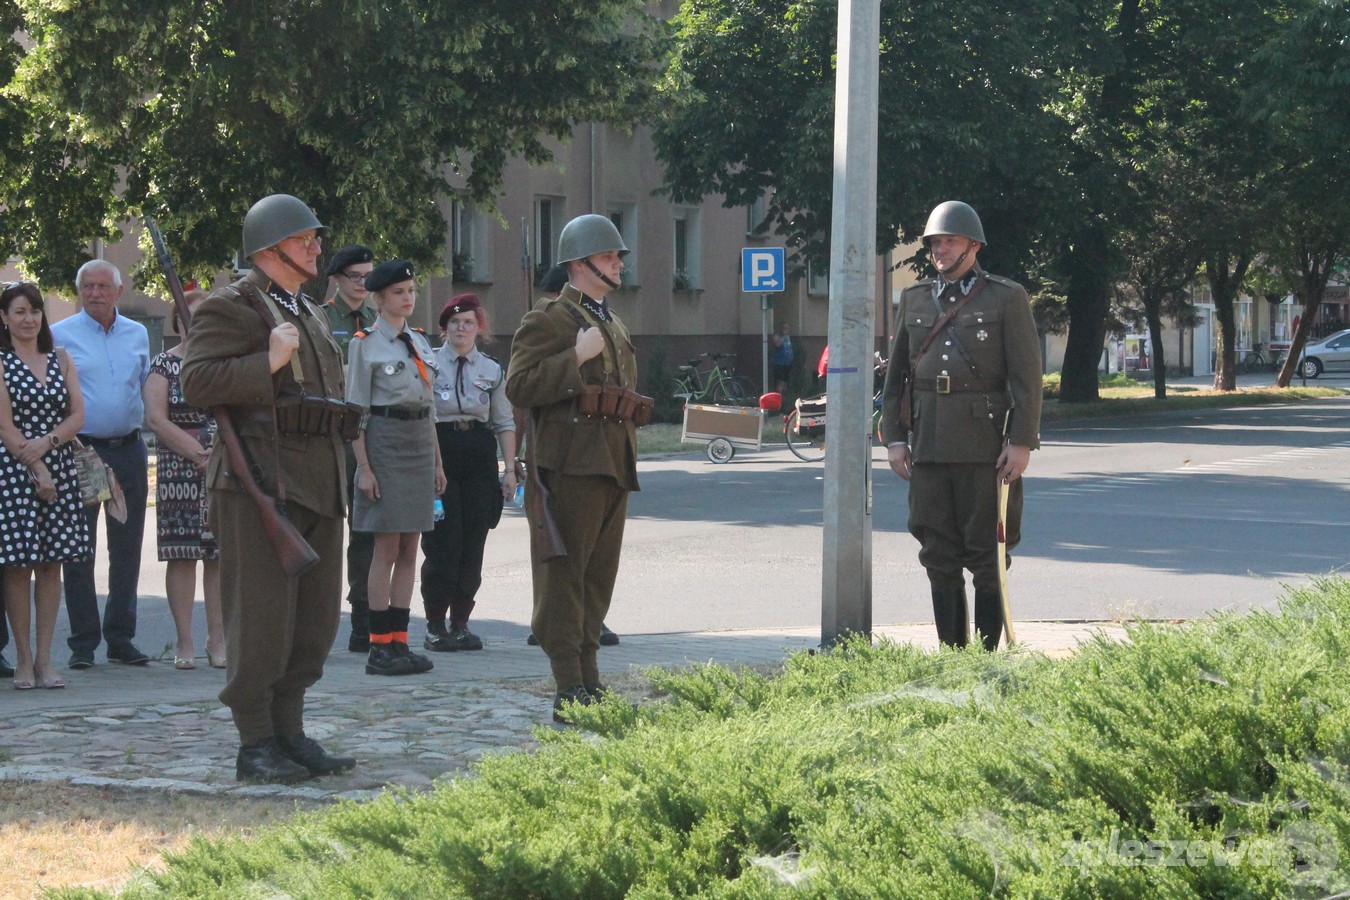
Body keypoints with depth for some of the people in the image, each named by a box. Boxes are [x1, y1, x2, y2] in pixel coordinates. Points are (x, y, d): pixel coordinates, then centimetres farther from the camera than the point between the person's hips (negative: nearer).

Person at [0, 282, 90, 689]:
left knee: (52, 563, 3)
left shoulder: (61, 360, 12)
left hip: (59, 467, 4)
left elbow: (78, 415, 6)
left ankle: (44, 658, 7)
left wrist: (47, 442, -11)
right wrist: (36, 470, -10)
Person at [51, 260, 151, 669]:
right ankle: (83, 641, 4)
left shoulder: (137, 335, 12)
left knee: (127, 547, 5)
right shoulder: (60, 335, 0)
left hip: (129, 450, 4)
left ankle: (121, 636, 13)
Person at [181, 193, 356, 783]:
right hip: (261, 486, -9)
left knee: (315, 618, 9)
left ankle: (289, 732, 17)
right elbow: (196, 382, -17)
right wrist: (270, 363, -22)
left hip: (317, 485, 9)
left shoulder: (309, 314, 22)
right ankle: (255, 745, -1)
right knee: (260, 615, -6)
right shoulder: (231, 307, -5)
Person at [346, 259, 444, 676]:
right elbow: (356, 410, -8)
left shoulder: (420, 342, 15)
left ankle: (399, 642, 9)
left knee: (410, 549, 6)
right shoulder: (365, 345, -5)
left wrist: (437, 462, 16)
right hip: (384, 443, -7)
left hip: (420, 443, 7)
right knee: (387, 549, -6)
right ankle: (380, 647, -3)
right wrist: (363, 467, -13)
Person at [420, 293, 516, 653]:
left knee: (473, 546, 1)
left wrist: (511, 468, 6)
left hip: (479, 458, 3)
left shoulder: (492, 370, 12)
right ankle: (435, 626, 0)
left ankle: (460, 623, 10)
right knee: (442, 545, -8)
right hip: (437, 455, -3)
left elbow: (504, 423, 15)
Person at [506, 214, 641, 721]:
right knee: (564, 577, -7)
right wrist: (576, 358, -21)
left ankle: (589, 679, 17)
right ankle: (570, 691, -8)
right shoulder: (547, 320, -6)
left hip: (613, 469, 9)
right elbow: (519, 387, -17)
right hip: (571, 466, -9)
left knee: (599, 576, 11)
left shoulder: (613, 325, 21)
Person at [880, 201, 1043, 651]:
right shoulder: (914, 300, 14)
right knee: (938, 555, 5)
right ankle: (951, 651, 12)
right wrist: (894, 436, 7)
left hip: (986, 446, -4)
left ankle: (989, 656, 5)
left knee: (987, 555, -1)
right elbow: (895, 374, 16)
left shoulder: (1006, 298, 2)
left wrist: (1022, 442, -11)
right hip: (929, 445, 4)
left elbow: (1027, 376, -3)